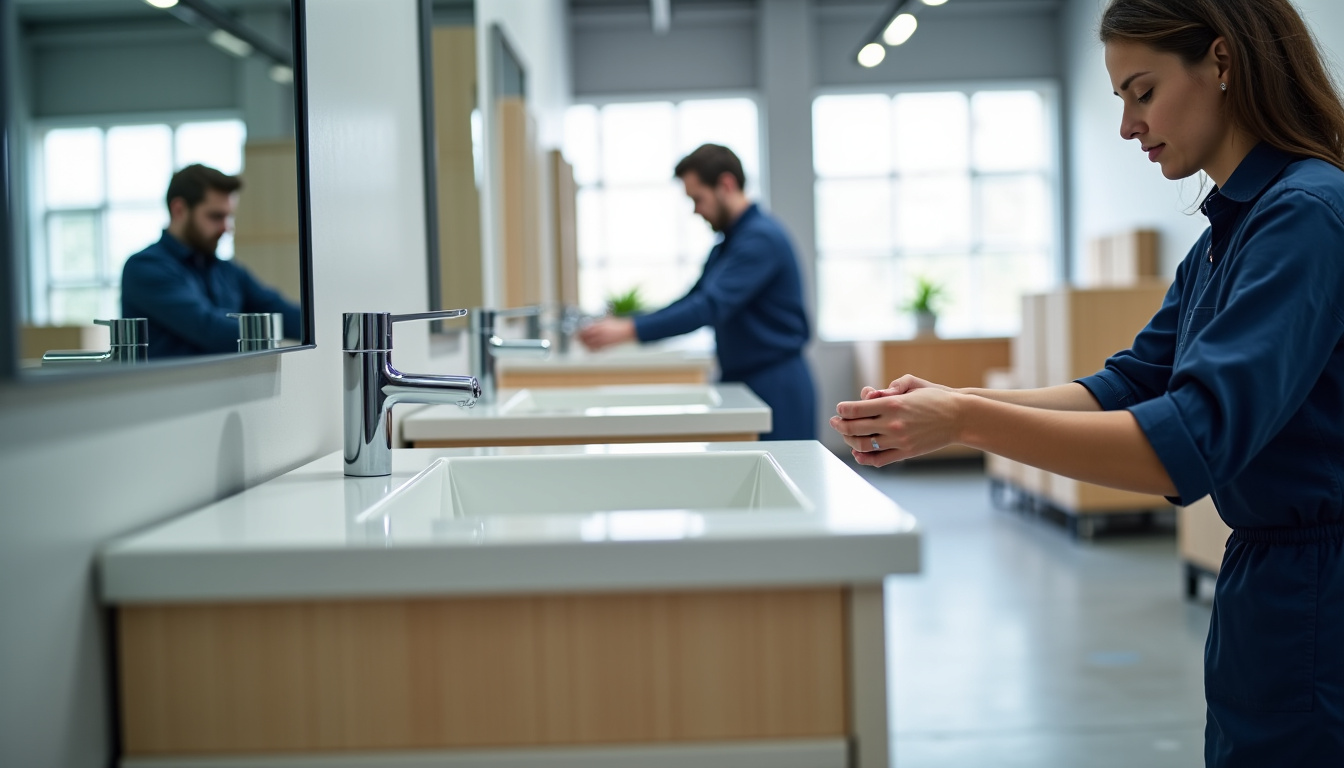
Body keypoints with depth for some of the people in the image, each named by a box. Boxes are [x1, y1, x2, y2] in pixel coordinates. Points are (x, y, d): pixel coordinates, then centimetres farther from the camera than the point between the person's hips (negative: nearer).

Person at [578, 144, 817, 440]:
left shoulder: (762, 238, -17)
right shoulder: (727, 243, 15)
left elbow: (712, 305, -26)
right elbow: (693, 300, 15)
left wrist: (630, 330, -28)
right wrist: (622, 323, 2)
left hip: (775, 389, -9)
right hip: (740, 383, 9)